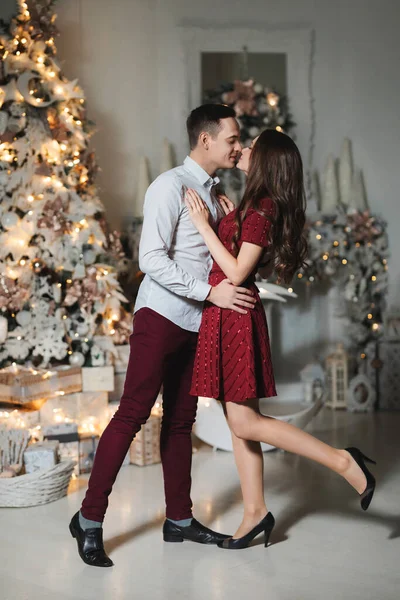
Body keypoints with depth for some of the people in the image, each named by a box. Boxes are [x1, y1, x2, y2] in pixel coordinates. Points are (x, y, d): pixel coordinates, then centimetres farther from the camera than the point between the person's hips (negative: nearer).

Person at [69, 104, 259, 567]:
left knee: (181, 420, 12)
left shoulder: (213, 193, 15)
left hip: (196, 321, 8)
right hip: (161, 316, -8)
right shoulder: (171, 186, -10)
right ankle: (90, 519, 0)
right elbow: (152, 258, -19)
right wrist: (210, 292, -21)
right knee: (132, 414, -8)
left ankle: (179, 519, 21)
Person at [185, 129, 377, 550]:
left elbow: (237, 272, -19)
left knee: (245, 423, -7)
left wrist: (203, 224, -16)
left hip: (234, 317, -10)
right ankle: (255, 512, 19)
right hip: (227, 317, 10)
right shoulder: (256, 205, 12)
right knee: (239, 421, 12)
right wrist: (224, 213, 18)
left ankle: (344, 462, -3)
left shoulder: (261, 209, -16)